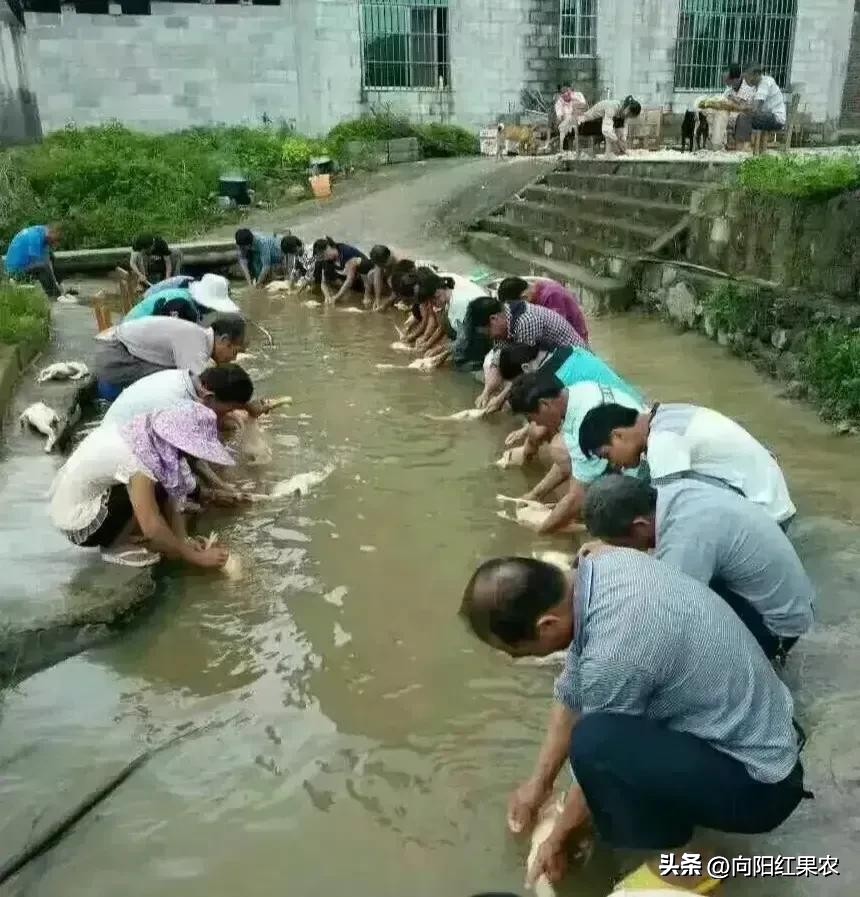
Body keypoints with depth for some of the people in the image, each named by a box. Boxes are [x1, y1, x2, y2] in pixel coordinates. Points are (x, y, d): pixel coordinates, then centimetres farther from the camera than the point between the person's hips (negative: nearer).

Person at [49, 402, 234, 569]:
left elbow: (171, 494, -2)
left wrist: (183, 540, -13)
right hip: (77, 523, -8)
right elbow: (152, 530, -33)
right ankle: (114, 547, -4)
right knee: (154, 493, -22)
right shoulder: (135, 457, -32)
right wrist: (196, 557, -24)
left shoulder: (149, 438, -8)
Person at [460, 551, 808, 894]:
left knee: (595, 743, -27)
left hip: (757, 785, -8)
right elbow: (572, 691, 3)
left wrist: (557, 838, 5)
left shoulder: (613, 656, -33)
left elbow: (596, 756, -14)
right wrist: (539, 782, 13)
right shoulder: (600, 565, -9)